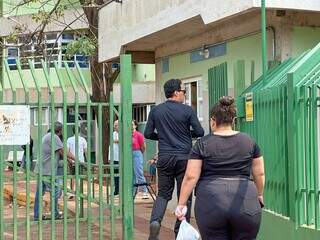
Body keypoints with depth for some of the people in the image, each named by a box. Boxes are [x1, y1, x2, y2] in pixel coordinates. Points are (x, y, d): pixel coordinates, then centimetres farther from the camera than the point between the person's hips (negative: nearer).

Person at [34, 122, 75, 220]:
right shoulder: (54, 137, -13)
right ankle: (55, 215, 5)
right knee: (55, 192, -2)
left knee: (39, 193, 11)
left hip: (41, 170, 10)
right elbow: (63, 152, -13)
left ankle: (36, 215, 15)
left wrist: (67, 158, 19)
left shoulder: (48, 136, 18)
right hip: (47, 171, -10)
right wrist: (76, 159, -5)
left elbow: (57, 153, 23)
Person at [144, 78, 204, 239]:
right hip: (184, 157, -3)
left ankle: (155, 221, -12)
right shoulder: (187, 110, -6)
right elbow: (199, 132, -4)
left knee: (163, 193, 12)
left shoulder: (156, 111, 4)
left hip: (164, 158, 3)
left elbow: (148, 134, 6)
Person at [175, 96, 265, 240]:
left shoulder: (202, 144, 2)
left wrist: (181, 204, 4)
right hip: (245, 205, 2)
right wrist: (259, 195, 27)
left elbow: (191, 176, -2)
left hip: (211, 204, -1)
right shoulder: (249, 142, 8)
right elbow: (259, 174, 12)